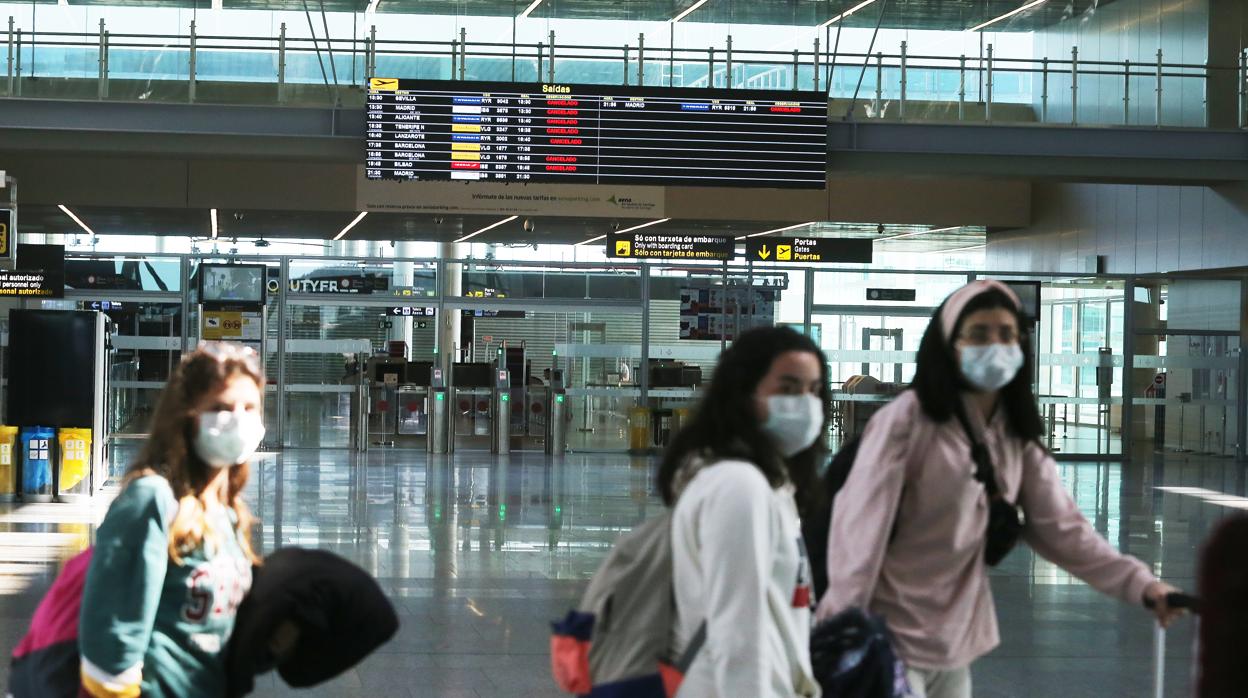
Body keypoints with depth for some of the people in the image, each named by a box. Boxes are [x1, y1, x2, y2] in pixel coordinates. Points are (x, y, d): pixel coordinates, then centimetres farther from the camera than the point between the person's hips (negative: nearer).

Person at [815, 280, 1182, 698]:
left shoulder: (1018, 440, 8)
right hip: (889, 636, -7)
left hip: (955, 640, 7)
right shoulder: (909, 418, -13)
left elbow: (1061, 527, 4)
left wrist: (1139, 584, -8)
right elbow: (861, 523, -16)